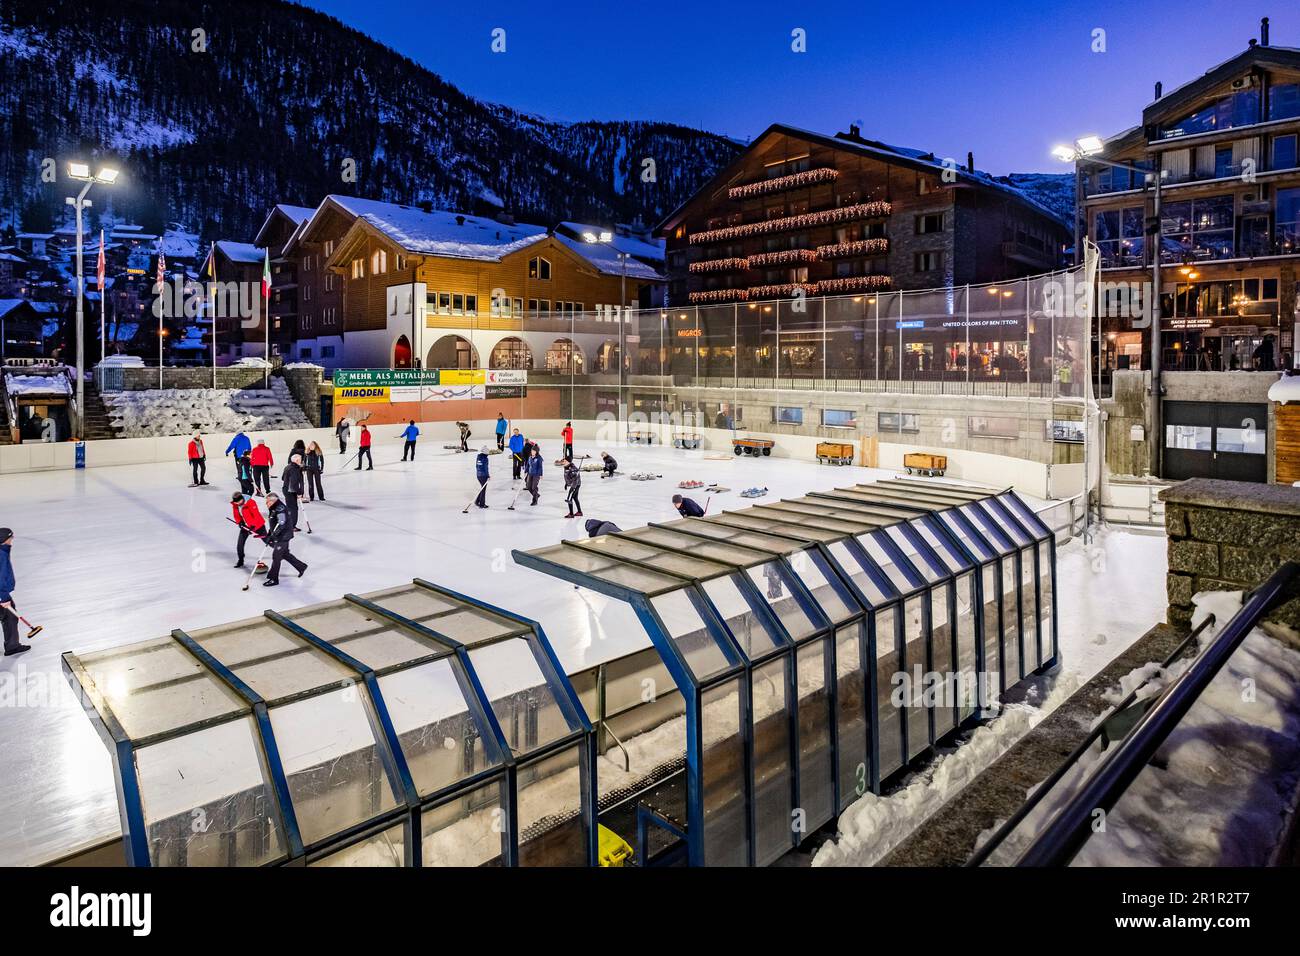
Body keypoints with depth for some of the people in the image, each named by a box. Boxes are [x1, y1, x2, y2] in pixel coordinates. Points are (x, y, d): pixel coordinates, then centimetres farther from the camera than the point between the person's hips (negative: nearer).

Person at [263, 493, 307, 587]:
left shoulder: (280, 509, -22)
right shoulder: (274, 509, 10)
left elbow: (281, 525, -30)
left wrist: (272, 536, -29)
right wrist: (269, 533, 16)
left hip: (283, 536, -10)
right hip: (279, 536, 10)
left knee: (276, 556, -5)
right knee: (285, 554, 19)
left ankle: (273, 579, 3)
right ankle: (301, 567, 34)